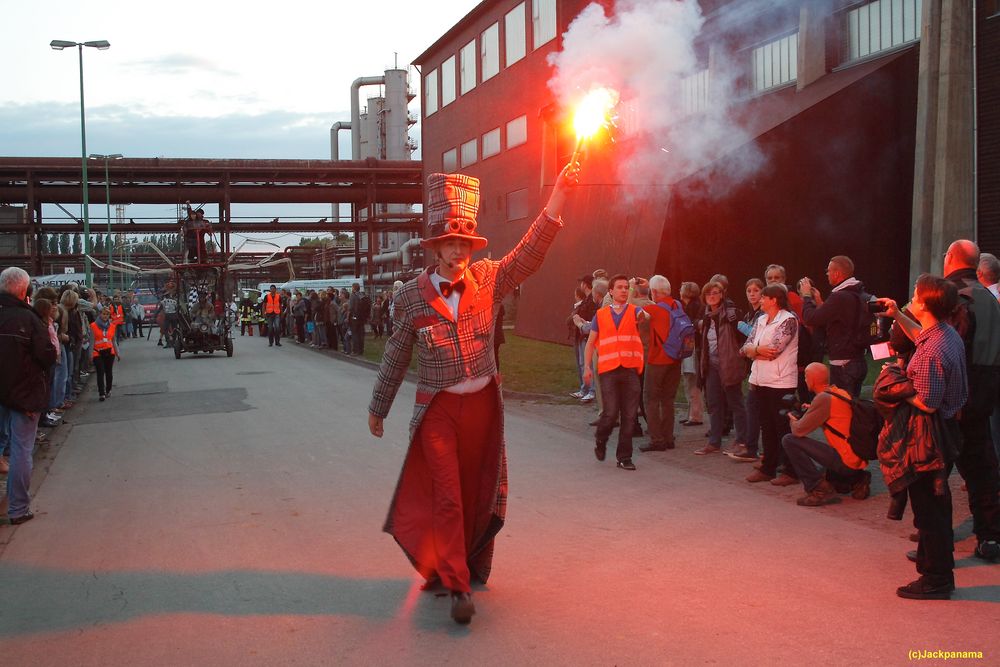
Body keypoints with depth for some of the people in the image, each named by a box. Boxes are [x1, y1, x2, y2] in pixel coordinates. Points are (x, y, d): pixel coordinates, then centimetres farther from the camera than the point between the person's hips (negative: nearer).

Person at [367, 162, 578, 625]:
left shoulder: (487, 279, -1)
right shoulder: (411, 296, -6)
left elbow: (529, 253, -10)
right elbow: (396, 356, 3)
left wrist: (558, 197, -19)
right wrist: (378, 408, 10)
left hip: (483, 403, 3)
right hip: (437, 408, -2)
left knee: (477, 492, 14)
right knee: (446, 496, -5)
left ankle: (469, 564, 33)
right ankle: (458, 585, 0)